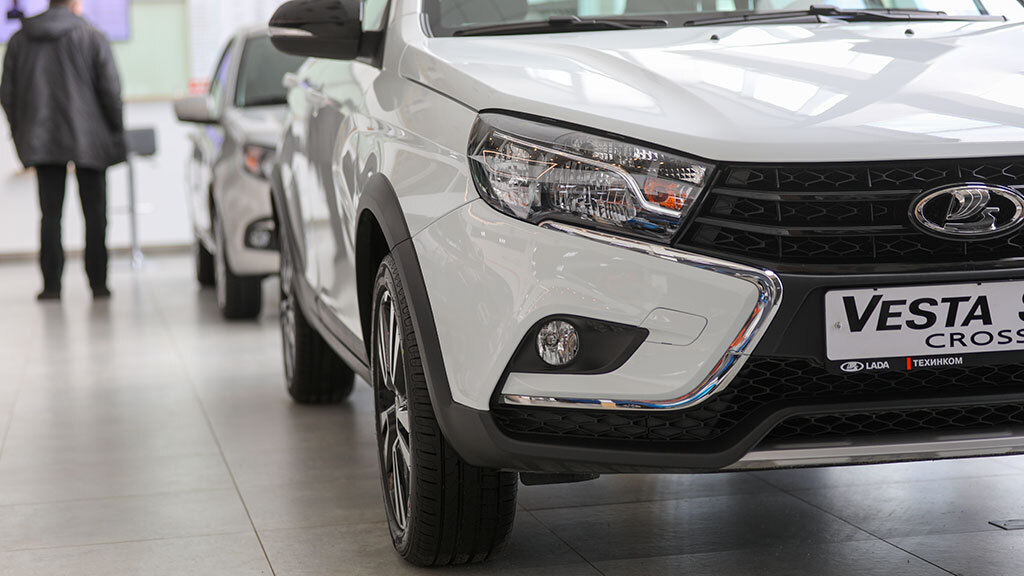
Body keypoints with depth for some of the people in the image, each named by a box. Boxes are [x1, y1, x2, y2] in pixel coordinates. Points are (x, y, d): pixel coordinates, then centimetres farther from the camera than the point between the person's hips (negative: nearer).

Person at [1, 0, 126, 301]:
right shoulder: (92, 38, -5)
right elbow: (111, 91, -7)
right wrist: (117, 134, 3)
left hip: (41, 141, 3)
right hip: (89, 140, -3)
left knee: (50, 214, 6)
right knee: (95, 214, 6)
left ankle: (51, 284, 2)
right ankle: (98, 283, 6)